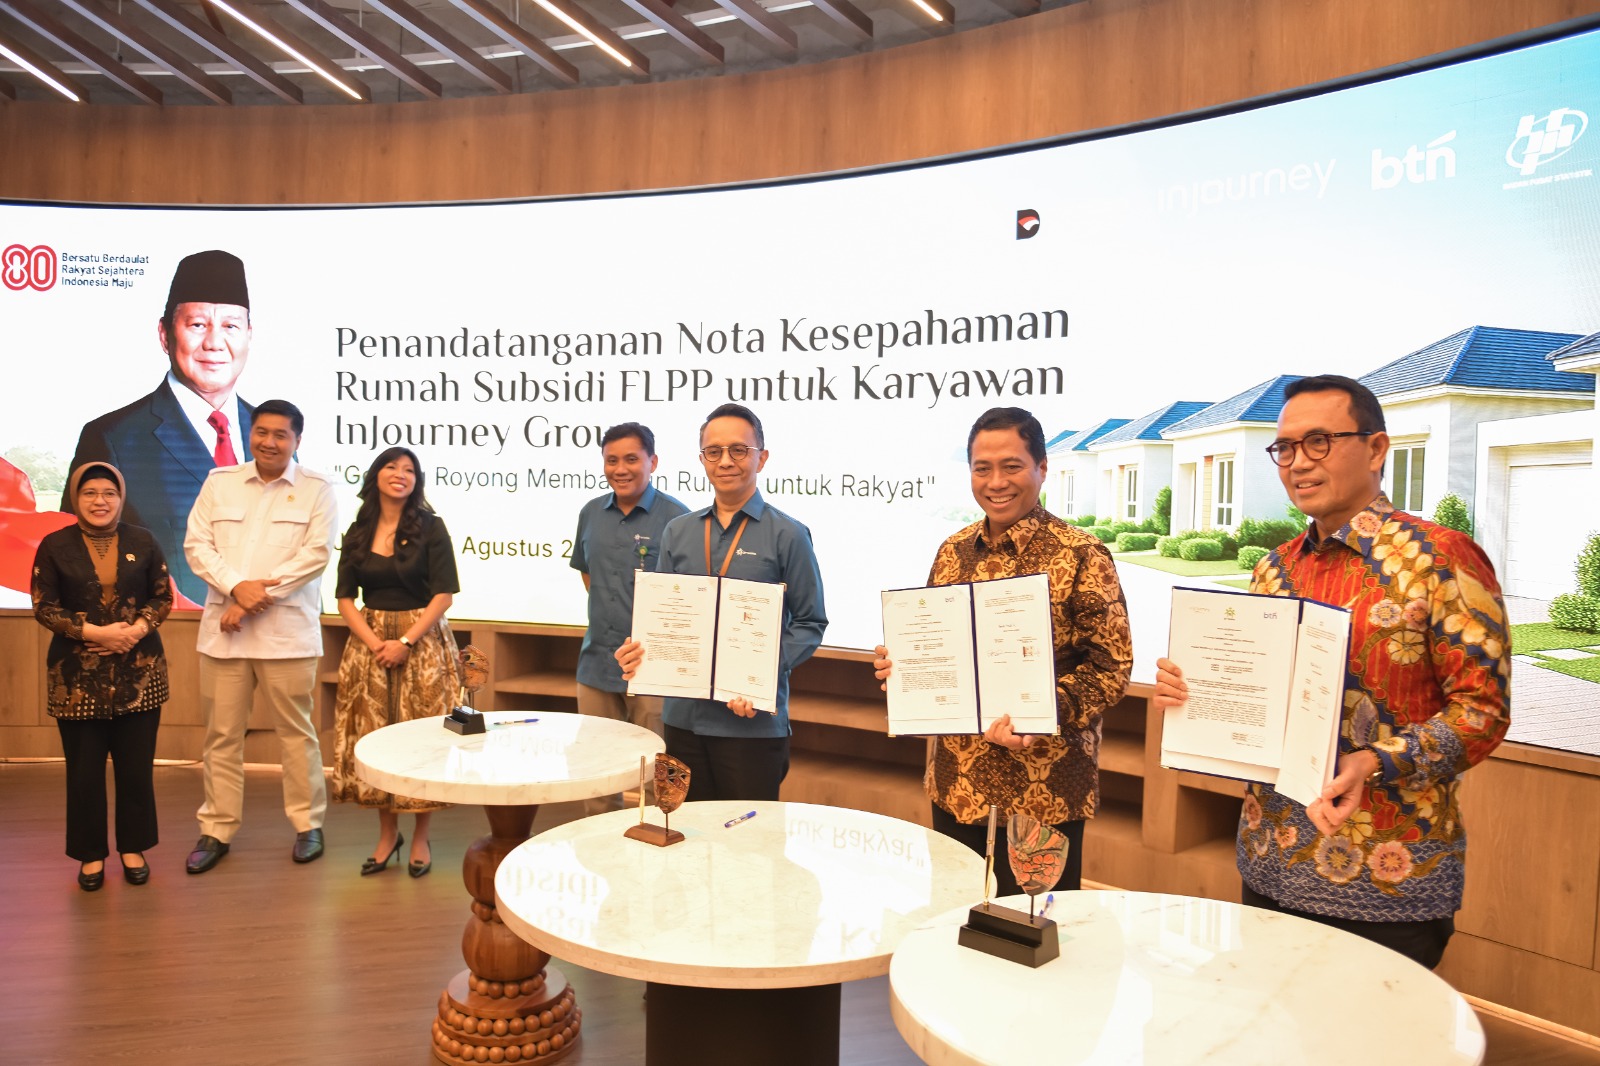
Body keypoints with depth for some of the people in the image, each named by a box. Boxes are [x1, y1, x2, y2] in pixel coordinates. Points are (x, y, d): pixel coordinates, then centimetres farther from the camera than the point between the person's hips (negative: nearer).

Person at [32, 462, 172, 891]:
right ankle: (90, 853, 21)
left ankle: (134, 848, 21)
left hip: (139, 672, 1)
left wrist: (136, 630, -13)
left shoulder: (142, 541, 3)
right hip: (77, 677, -1)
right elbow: (43, 607, -3)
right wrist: (95, 632, -16)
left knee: (137, 766, 6)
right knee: (84, 770, 6)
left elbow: (163, 598, 5)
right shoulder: (55, 546, -1)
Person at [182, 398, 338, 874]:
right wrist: (238, 586, -12)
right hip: (222, 629, 3)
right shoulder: (219, 482, 11)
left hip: (287, 631, -3)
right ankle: (216, 830, 22)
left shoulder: (316, 489, 2)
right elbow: (197, 544, 4)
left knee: (295, 731, 4)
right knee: (222, 733, 9)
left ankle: (308, 824, 18)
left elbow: (315, 554, -7)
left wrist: (258, 597, -13)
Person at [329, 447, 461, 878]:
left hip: (422, 643, -3)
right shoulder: (358, 533, 8)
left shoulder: (430, 527, -3)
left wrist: (405, 642, -15)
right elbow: (345, 598, 6)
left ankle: (420, 838, 14)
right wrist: (375, 643, -9)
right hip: (369, 642, 3)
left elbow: (444, 593, -8)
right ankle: (387, 833, 22)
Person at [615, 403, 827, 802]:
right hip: (682, 714, 4)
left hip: (753, 720, -4)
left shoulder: (788, 536, -4)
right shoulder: (677, 532, 11)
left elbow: (810, 623, -5)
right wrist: (643, 648, -5)